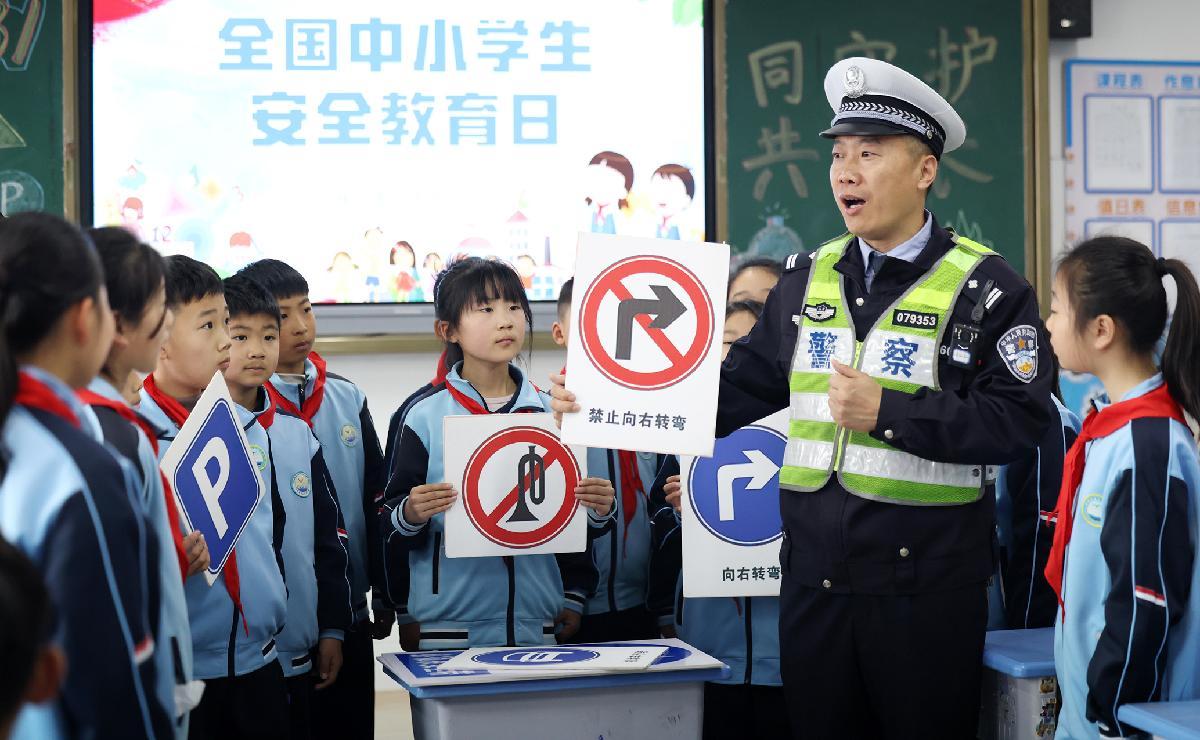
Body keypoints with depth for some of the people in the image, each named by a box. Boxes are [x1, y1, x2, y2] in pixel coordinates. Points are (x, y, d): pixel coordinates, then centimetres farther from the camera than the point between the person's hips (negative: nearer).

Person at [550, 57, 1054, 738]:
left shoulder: (984, 286, -5)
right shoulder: (810, 278, 11)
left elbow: (1020, 420, -13)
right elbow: (740, 388, 12)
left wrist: (887, 412, -20)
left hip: (926, 581, -5)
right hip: (815, 575, 5)